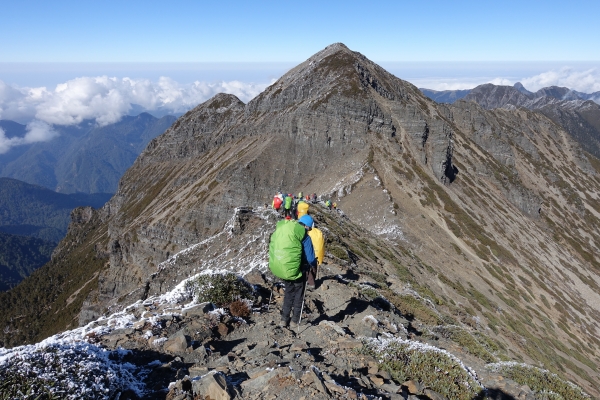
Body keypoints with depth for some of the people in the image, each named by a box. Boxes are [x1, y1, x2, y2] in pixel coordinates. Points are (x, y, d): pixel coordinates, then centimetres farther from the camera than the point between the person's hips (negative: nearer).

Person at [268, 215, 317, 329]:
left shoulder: (280, 229, 1)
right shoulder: (304, 237, -17)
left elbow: (273, 247, 12)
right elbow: (310, 259, -15)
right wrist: (314, 264, 7)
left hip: (279, 268, 5)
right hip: (296, 270, -5)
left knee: (288, 292, 25)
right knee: (298, 295, 18)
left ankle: (284, 319, 28)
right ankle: (294, 321, 23)